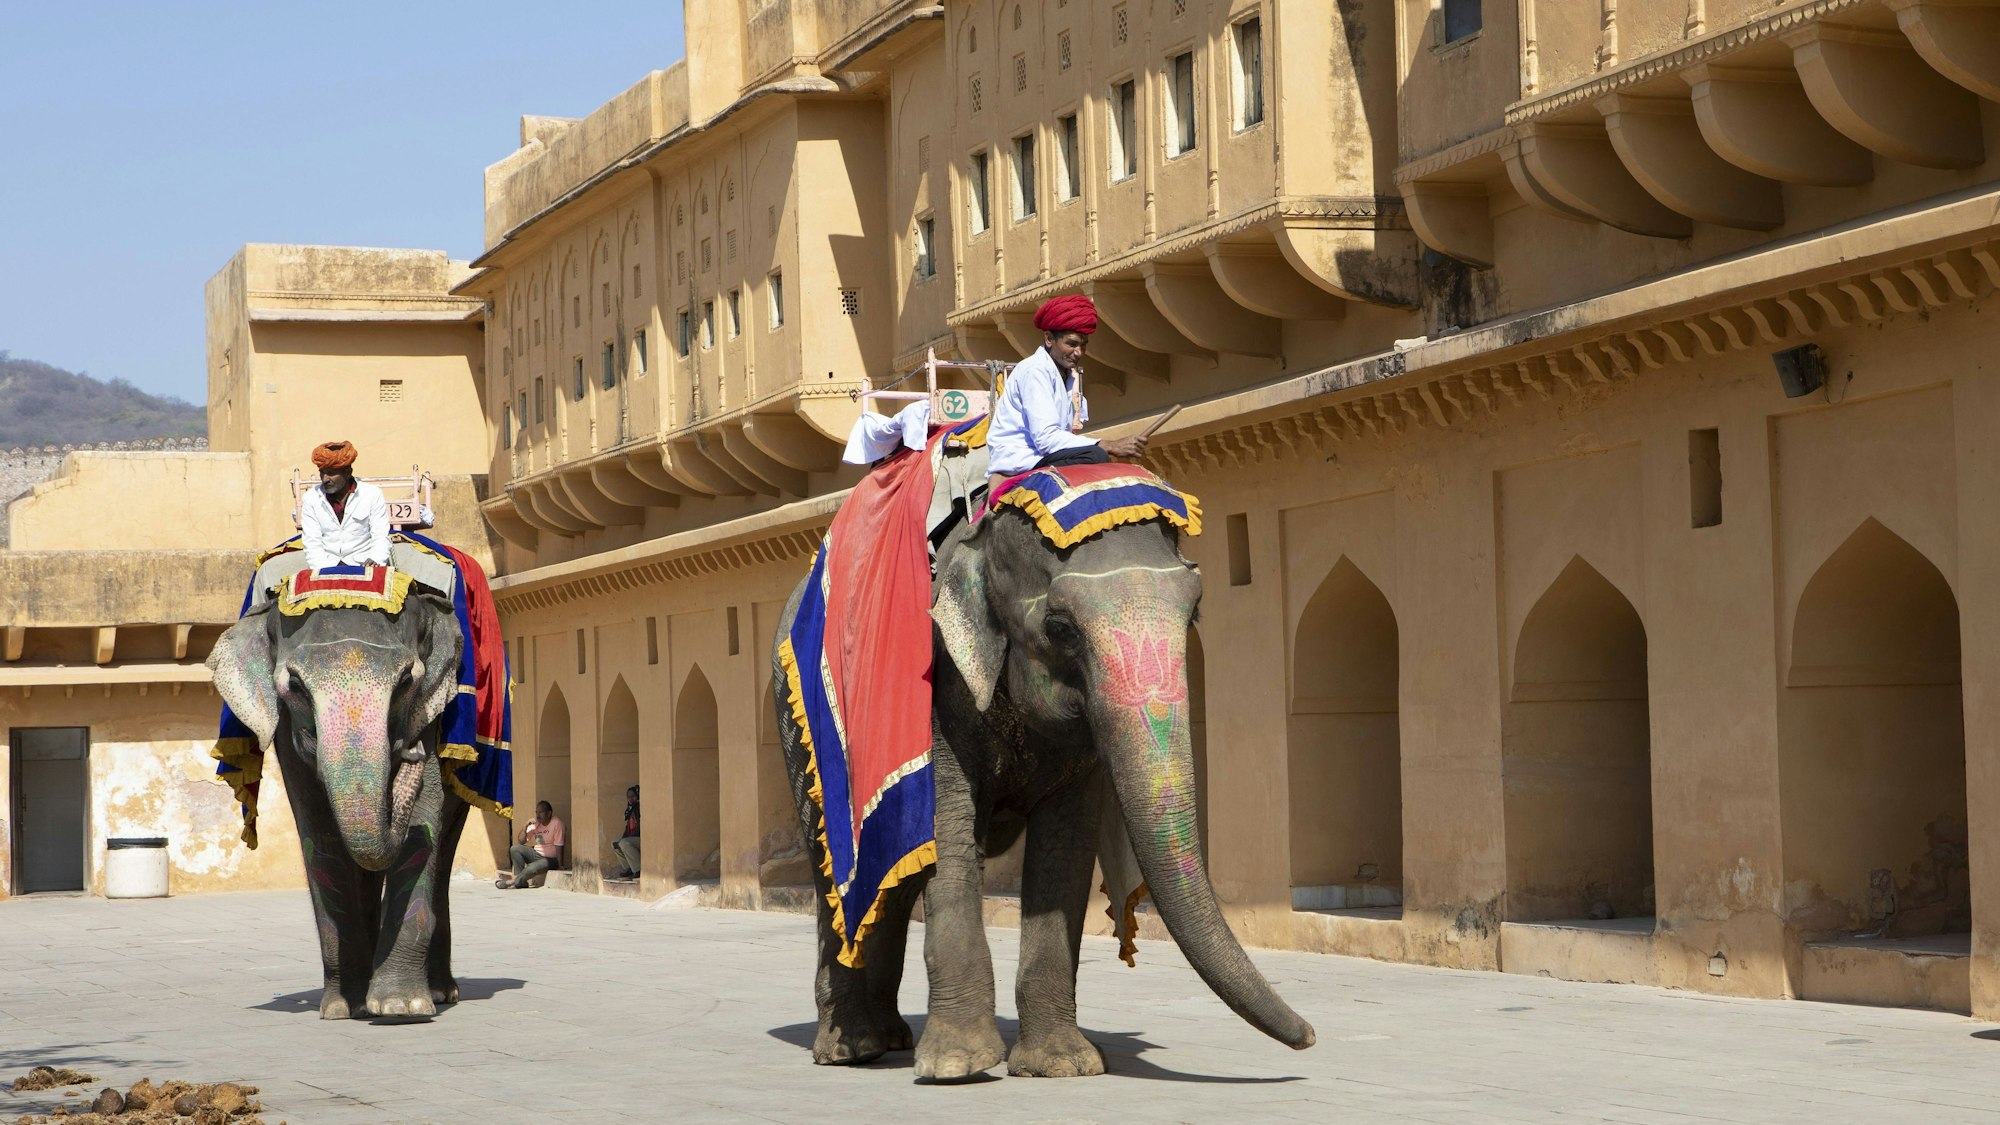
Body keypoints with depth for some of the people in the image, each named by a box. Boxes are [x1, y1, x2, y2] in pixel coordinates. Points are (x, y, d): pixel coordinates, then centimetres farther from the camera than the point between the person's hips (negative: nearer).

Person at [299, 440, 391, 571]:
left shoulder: (372, 495, 1)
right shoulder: (311, 498, 6)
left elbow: (381, 537, -2)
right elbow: (312, 542, 1)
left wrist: (376, 560, -24)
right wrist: (323, 570, -16)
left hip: (363, 564, -1)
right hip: (327, 565, 1)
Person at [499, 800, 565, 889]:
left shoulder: (556, 824, -15)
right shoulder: (536, 824, 4)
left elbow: (558, 847, -16)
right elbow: (521, 841, 4)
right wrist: (526, 826, -10)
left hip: (550, 859, -7)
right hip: (536, 854, 7)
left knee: (531, 868, -34)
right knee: (514, 849, -12)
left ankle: (513, 881, -10)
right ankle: (521, 882, -13)